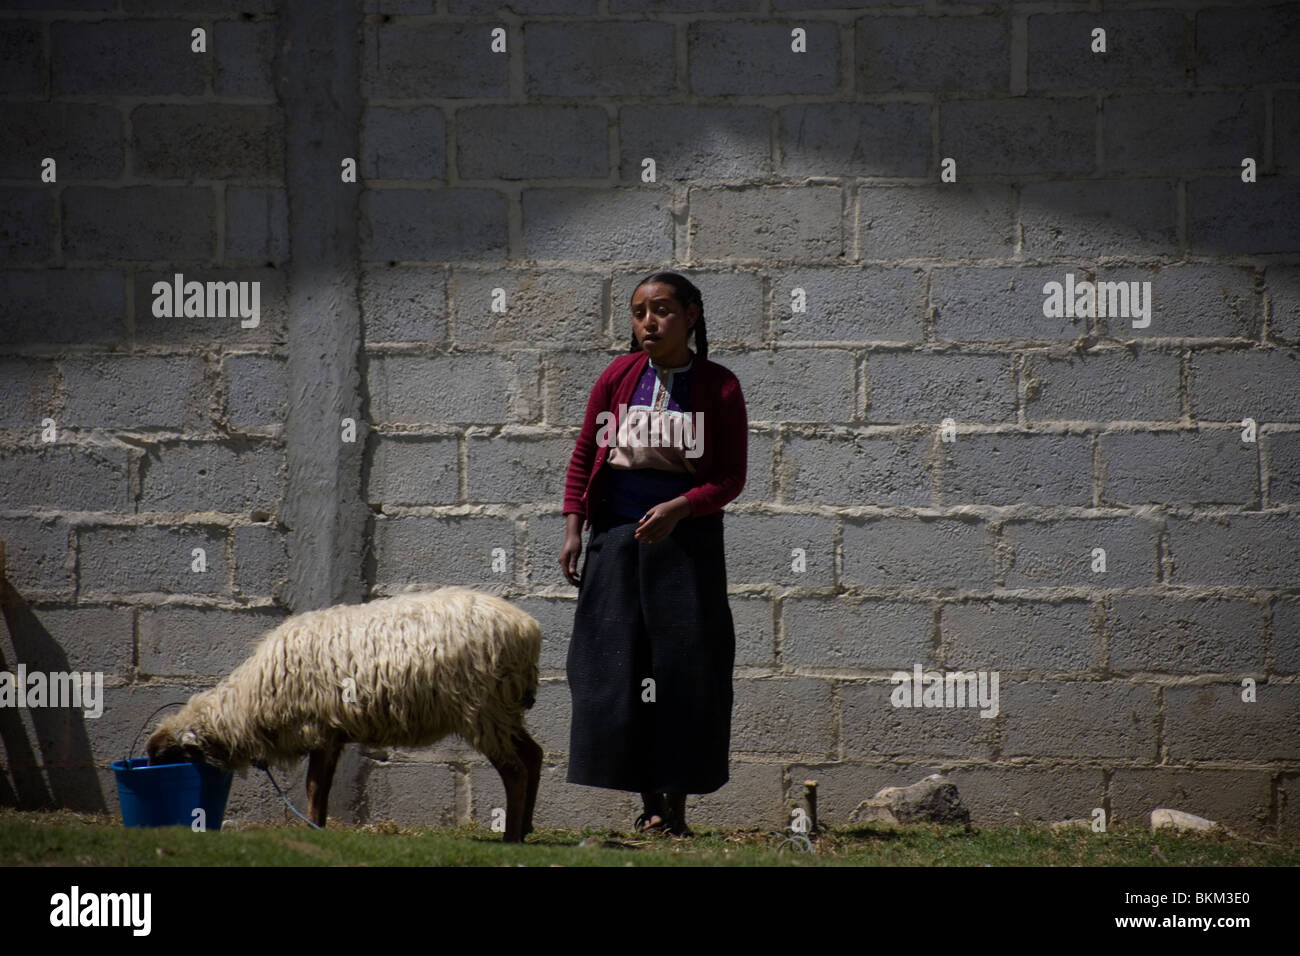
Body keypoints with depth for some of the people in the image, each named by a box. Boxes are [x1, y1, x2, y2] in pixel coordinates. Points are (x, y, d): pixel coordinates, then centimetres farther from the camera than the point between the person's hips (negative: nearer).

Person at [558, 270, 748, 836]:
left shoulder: (718, 388, -3)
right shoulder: (619, 377, 3)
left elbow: (730, 477, -3)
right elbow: (584, 455, 9)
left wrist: (678, 508, -18)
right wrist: (573, 528, 1)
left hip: (687, 537, -2)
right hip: (617, 534, 2)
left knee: (686, 668, -3)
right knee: (616, 666, -1)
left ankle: (676, 806, 4)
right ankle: (649, 803, 6)